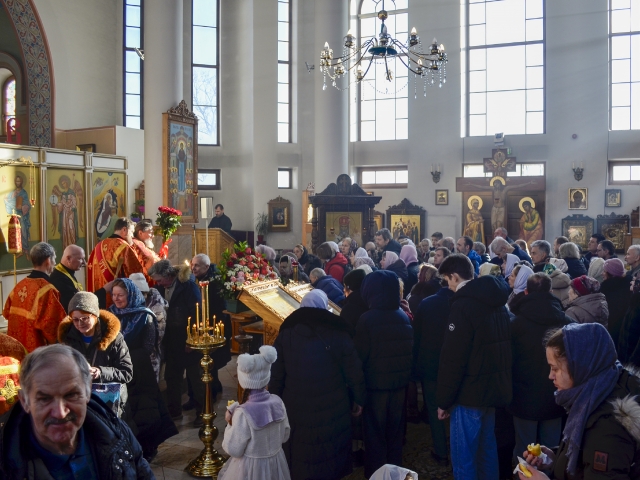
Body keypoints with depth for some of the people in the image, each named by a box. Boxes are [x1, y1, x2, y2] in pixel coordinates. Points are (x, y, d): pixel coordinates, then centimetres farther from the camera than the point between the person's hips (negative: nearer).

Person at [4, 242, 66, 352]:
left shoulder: (19, 285, 5)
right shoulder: (46, 289, -20)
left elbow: (7, 312, 15)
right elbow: (50, 323, -24)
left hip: (16, 347, 8)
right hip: (36, 350, -8)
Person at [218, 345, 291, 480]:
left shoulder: (243, 413, -28)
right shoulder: (277, 402, -12)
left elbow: (234, 450, -17)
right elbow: (284, 436, 3)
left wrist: (230, 423, -6)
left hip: (251, 468, -5)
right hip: (276, 464, 5)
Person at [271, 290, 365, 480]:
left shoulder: (286, 334, -5)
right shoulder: (339, 335, -10)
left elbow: (276, 376, 0)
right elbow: (354, 374, -5)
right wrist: (358, 400, 10)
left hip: (296, 410, 1)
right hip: (332, 411, -1)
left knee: (298, 460, 19)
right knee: (329, 460, 17)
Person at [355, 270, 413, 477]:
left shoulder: (367, 319, -20)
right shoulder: (404, 317, -4)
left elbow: (360, 355, -15)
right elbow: (410, 351, 6)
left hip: (376, 383, -5)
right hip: (400, 382, 5)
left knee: (375, 432, 11)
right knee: (395, 430, 20)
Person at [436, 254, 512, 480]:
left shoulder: (463, 305, -18)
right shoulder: (498, 303, 9)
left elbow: (452, 359, -20)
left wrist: (443, 400, -11)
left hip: (471, 393, -9)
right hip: (494, 388, 9)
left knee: (464, 456, 1)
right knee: (487, 449, 20)